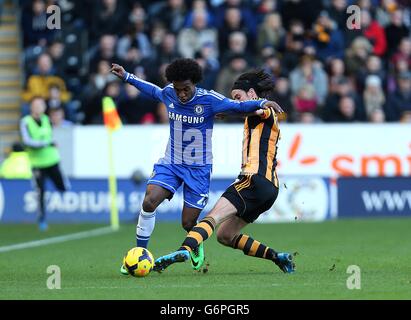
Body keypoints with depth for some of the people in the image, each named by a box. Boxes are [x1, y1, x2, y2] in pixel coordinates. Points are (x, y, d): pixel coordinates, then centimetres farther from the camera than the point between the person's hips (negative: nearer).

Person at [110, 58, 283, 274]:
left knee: (188, 224, -2)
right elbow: (153, 90, 18)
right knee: (149, 201, -22)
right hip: (171, 163, 3)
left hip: (199, 169, -3)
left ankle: (196, 248, 36)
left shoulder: (209, 100, -16)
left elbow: (237, 106, -8)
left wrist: (262, 103, -24)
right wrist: (126, 77, 24)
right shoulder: (168, 94, -5)